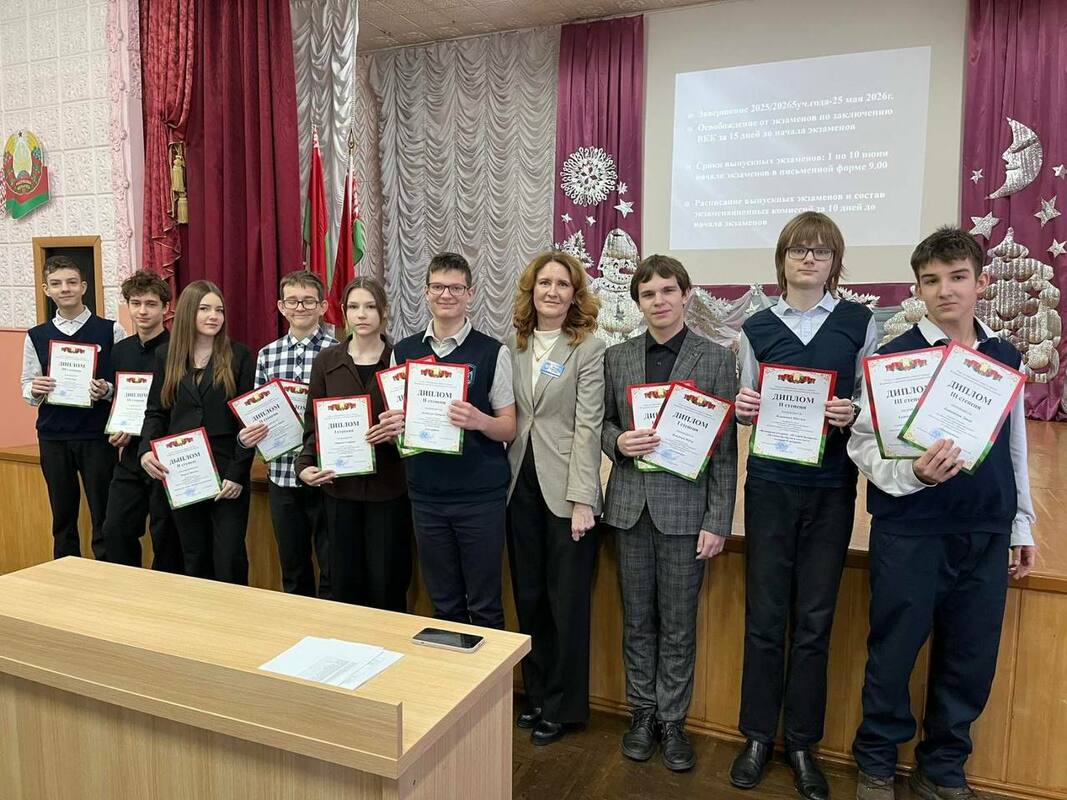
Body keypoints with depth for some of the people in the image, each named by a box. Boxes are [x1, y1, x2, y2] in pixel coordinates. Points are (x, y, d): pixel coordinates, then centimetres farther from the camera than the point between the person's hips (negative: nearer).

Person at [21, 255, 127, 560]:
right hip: (53, 437, 3)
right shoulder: (36, 336, 7)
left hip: (97, 436, -3)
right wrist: (35, 389, -13)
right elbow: (26, 388, 9)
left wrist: (106, 390, -20)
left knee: (104, 517, 0)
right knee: (63, 517, 12)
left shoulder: (110, 330, -1)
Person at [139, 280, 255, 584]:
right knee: (194, 558, 13)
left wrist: (238, 473, -11)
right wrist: (146, 450, -10)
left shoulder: (239, 356, -2)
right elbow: (156, 412, 10)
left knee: (229, 559, -2)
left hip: (226, 471, -3)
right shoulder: (167, 359, 8)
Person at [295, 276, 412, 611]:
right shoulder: (327, 361, 4)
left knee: (387, 583, 5)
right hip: (340, 485, 2)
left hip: (388, 485, -2)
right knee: (345, 581, 10)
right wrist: (306, 464, -8)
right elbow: (314, 422, 6)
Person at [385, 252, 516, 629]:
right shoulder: (404, 352, 7)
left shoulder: (492, 352, -3)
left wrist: (478, 420, -24)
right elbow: (395, 420, 14)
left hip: (481, 495, -3)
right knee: (444, 604, 14)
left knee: (485, 605, 6)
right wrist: (392, 426, -9)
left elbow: (509, 428, -3)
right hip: (426, 494, 3)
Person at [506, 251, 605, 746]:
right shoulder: (512, 345, 8)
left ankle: (563, 706, 25)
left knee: (567, 600, 7)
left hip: (564, 489, -5)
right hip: (520, 485, 5)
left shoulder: (589, 349, -6)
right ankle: (536, 695, 33)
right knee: (528, 596, 15)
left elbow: (587, 425, -11)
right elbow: (505, 418, 9)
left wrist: (582, 499, -15)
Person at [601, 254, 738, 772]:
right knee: (637, 619, 13)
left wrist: (717, 521, -8)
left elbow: (725, 448, -4)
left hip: (684, 506, -2)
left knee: (678, 624, 9)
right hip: (629, 505, 3)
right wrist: (618, 441, -12)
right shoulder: (616, 357, 6)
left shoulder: (716, 359, -3)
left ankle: (672, 720, 26)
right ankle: (643, 711, 30)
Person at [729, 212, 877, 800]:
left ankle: (802, 743, 24)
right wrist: (742, 409, -12)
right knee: (764, 615, 6)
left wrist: (851, 415, -18)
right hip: (771, 484, 1)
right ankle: (758, 735, 22)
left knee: (815, 619, 8)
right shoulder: (756, 328, 6)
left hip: (831, 486, 0)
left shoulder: (860, 323, 3)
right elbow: (747, 408, 10)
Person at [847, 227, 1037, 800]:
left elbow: (1015, 447, 15)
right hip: (910, 533, -4)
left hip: (986, 536, 4)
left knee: (972, 660, 13)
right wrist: (913, 473, -27)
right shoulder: (894, 357, -7)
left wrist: (1021, 525, 17)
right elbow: (863, 445, -9)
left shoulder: (1006, 357, 7)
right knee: (894, 653, 8)